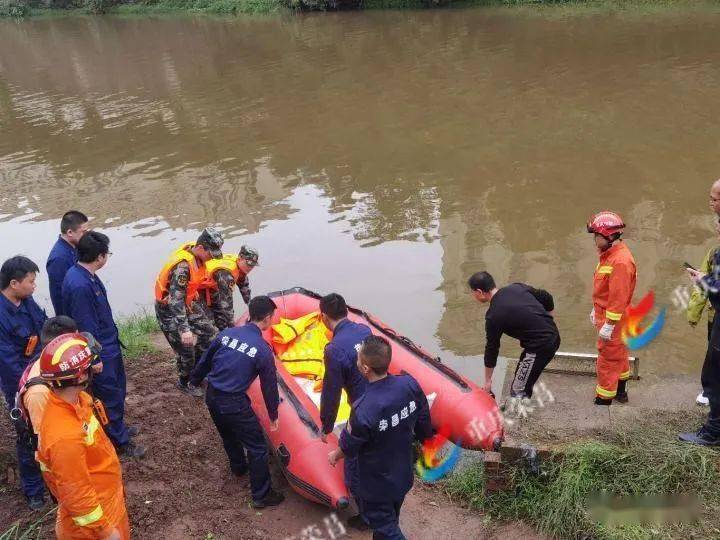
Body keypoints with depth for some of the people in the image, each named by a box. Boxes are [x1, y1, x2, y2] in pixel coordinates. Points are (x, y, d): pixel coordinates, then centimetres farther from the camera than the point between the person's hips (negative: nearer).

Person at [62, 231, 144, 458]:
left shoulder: (84, 274, 0)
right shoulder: (80, 286, -32)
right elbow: (86, 328, -27)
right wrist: (97, 358, -18)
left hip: (109, 346, 10)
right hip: (101, 353, -10)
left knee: (117, 390, 26)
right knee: (110, 397, 9)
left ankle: (118, 428, 45)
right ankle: (120, 442, 26)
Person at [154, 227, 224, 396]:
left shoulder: (197, 256, -7)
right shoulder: (183, 265, -34)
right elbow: (176, 300, -35)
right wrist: (184, 329, -37)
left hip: (187, 302, 9)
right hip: (170, 309, -9)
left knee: (209, 333, 12)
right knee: (186, 347, 0)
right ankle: (185, 382, 24)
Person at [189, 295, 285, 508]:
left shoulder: (226, 333, -1)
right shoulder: (263, 350, -15)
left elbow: (205, 361, 11)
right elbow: (269, 386, -5)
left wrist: (194, 380, 29)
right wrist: (273, 416, 9)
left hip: (211, 397, 7)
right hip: (234, 404, -7)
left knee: (228, 435, 31)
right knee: (257, 447, 8)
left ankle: (239, 467, 55)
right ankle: (262, 495, 16)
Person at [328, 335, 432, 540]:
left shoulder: (364, 410, -38)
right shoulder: (410, 384, -21)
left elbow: (349, 447, -17)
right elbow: (424, 427, -4)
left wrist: (335, 455, 6)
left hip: (377, 486, -6)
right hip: (403, 475, 6)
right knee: (390, 521, 30)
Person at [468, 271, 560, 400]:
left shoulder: (494, 316, -11)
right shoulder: (517, 287, 6)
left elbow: (492, 348, -2)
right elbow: (548, 298, 11)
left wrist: (488, 380, 11)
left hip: (539, 347, -9)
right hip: (554, 336, 9)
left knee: (518, 392, 2)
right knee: (525, 383, 23)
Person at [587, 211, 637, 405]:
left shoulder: (621, 261, -25)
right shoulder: (609, 255, 7)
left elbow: (619, 297, -26)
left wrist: (608, 325, -24)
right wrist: (596, 310, 21)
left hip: (612, 318, -10)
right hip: (604, 314, 10)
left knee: (608, 360, -2)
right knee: (618, 353, 23)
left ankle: (604, 400, 6)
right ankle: (620, 392, 39)